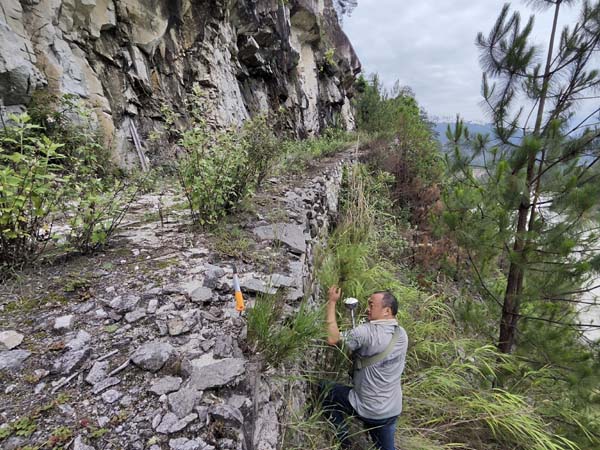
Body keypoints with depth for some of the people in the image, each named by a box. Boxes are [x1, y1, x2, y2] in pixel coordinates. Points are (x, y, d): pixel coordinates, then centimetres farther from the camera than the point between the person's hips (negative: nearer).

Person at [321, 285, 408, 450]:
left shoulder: (367, 332, -28)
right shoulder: (401, 334, -2)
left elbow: (332, 339, -29)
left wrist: (331, 302, -24)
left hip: (368, 409, -6)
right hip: (393, 410, 7)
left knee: (325, 389, 12)